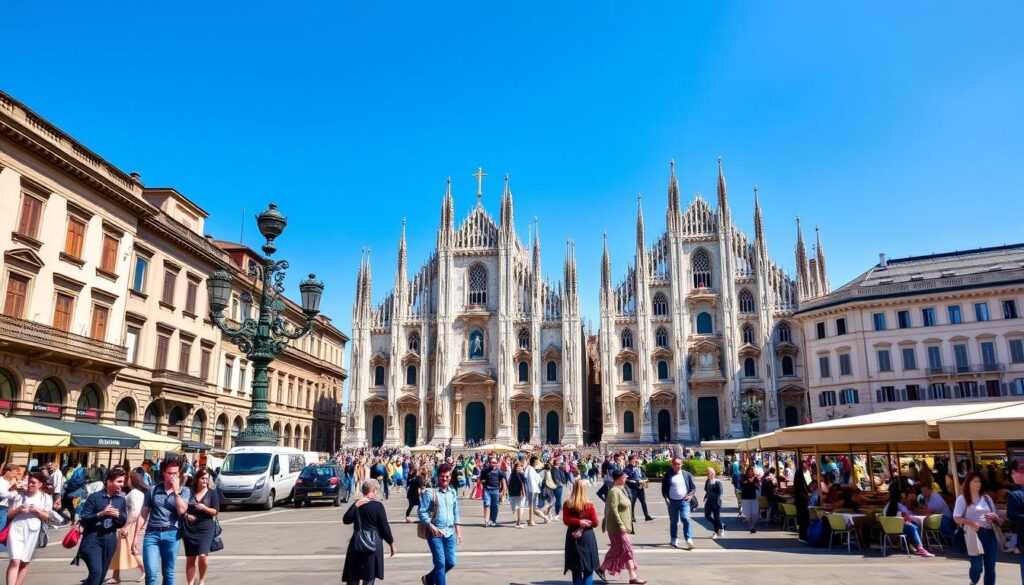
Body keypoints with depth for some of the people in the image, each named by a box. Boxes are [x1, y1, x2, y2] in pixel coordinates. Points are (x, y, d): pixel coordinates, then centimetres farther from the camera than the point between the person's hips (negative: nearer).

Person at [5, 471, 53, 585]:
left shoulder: (46, 498, 4)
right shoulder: (19, 496, 7)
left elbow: (46, 517, 3)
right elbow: (9, 514, 9)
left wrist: (37, 510, -14)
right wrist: (18, 509, -10)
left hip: (32, 531, 0)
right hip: (16, 529, 0)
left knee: (24, 562, 8)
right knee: (15, 561, -14)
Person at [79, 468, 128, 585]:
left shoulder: (122, 500, 7)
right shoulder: (94, 497, -5)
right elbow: (83, 519, -8)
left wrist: (118, 515, -11)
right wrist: (101, 514, -21)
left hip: (110, 541, 5)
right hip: (93, 540, -5)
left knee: (101, 575, 11)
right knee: (96, 572, -18)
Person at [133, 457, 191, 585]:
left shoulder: (184, 490, 4)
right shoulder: (152, 490, 7)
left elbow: (182, 510, -12)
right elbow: (143, 515, 9)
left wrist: (176, 490, -9)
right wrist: (136, 537, 5)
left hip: (171, 535, 0)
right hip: (152, 534, 0)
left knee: (168, 574, 8)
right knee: (151, 574, -9)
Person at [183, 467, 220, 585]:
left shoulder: (212, 492, 0)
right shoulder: (189, 491, 2)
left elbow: (215, 511, -2)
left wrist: (204, 508, -19)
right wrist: (185, 514, -8)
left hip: (206, 528, -2)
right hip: (189, 528, 2)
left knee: (203, 555, -14)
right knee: (190, 558, 6)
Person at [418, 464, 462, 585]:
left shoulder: (453, 492, 9)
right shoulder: (429, 492, -8)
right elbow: (422, 512, -10)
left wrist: (458, 531, 11)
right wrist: (431, 527, -20)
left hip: (450, 533, 6)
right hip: (435, 533, -5)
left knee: (450, 563, 9)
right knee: (440, 563, -5)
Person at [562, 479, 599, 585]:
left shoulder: (567, 504, -4)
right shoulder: (589, 504, -9)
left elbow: (566, 520, -8)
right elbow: (595, 522, -7)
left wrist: (579, 522, -9)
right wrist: (586, 523, 1)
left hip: (573, 537, 2)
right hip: (587, 537, -2)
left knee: (576, 569, 11)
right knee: (588, 569, 8)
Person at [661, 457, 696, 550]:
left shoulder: (687, 474, 3)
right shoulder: (668, 475, 4)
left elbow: (693, 487, 7)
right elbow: (664, 488, 8)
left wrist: (690, 495, -10)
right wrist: (666, 497, -6)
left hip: (684, 501, -1)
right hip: (672, 502, 1)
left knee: (686, 519, -15)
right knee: (673, 521, 11)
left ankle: (689, 540, -15)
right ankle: (674, 539, 23)